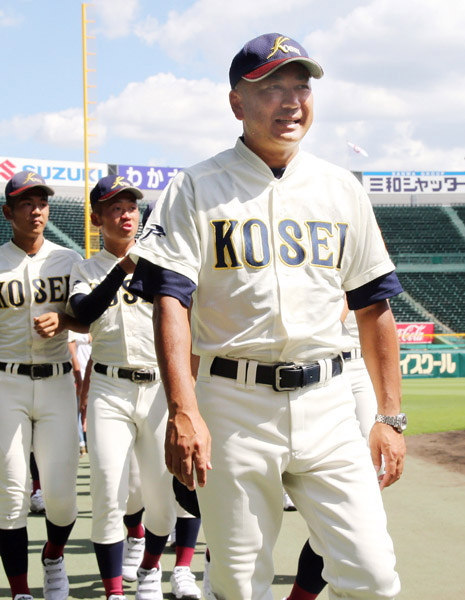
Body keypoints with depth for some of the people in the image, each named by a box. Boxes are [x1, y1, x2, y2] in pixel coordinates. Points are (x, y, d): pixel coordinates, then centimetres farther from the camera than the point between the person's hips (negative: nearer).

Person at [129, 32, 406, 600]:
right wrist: (183, 412, -21)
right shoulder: (197, 188, 0)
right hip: (233, 407, -2)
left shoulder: (342, 189, 11)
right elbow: (170, 299, -9)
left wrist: (390, 416, 9)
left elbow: (373, 304, 13)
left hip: (327, 404, 3)